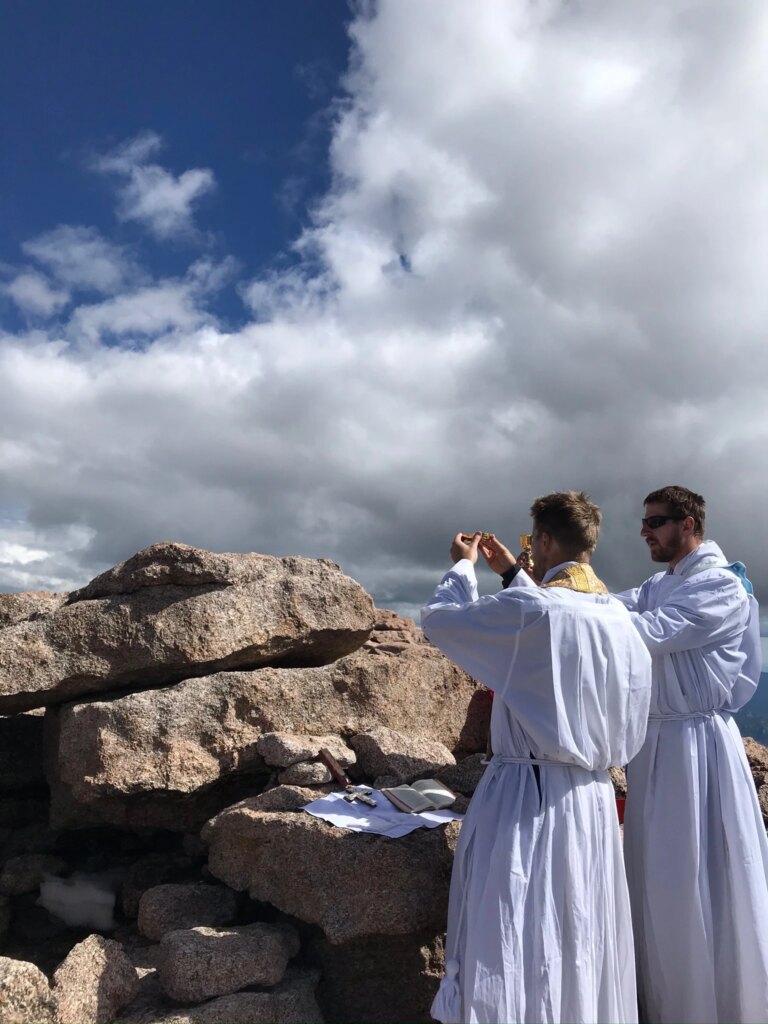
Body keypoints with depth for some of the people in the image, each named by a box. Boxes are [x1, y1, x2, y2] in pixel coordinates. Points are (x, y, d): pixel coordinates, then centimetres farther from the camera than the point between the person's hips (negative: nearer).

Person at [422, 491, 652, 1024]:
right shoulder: (619, 617, 1)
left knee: (515, 943, 5)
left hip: (529, 796, -7)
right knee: (581, 938, 20)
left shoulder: (528, 608, -19)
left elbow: (438, 620, -5)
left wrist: (463, 567, 12)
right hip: (594, 798, 7)